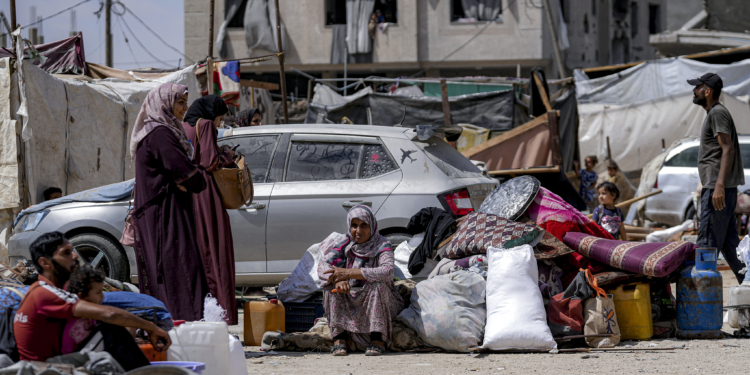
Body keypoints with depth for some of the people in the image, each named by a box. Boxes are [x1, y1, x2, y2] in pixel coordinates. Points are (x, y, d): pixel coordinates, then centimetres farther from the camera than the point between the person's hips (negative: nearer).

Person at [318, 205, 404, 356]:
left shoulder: (382, 246, -10)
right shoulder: (344, 246, 1)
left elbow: (387, 272, -30)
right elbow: (322, 267, -12)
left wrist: (349, 273, -35)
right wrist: (338, 280, -37)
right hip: (349, 306, 3)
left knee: (378, 284, -32)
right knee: (330, 286, -21)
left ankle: (378, 339, -33)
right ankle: (339, 339, -27)